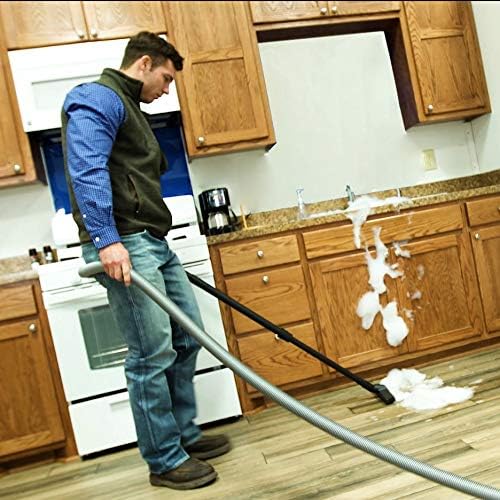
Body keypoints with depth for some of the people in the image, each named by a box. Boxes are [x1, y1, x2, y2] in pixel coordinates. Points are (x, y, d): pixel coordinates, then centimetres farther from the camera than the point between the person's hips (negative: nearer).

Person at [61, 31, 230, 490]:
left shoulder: (129, 109, 26)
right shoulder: (98, 98, -4)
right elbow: (87, 171, -20)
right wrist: (107, 240, -29)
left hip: (155, 245, 10)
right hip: (123, 246, -10)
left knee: (187, 338, 13)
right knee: (153, 356, -5)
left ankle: (185, 436, 28)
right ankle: (165, 461, 12)